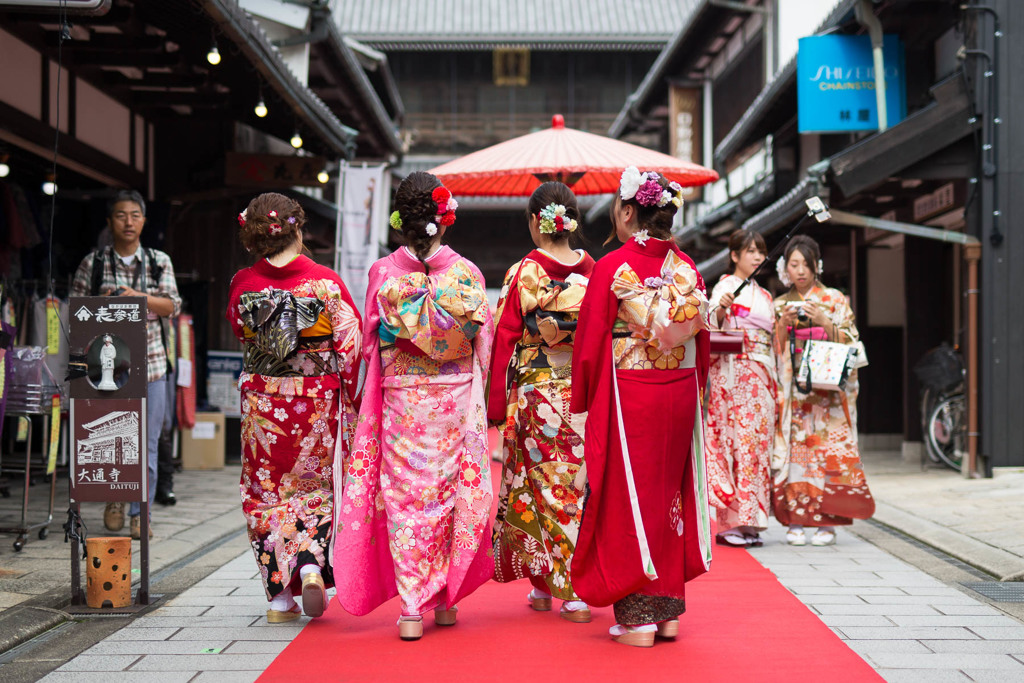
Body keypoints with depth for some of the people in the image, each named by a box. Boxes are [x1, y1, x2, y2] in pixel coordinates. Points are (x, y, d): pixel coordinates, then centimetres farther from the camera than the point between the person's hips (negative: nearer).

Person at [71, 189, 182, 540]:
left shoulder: (160, 261, 8)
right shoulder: (92, 262, 6)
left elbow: (173, 306, 0)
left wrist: (139, 297, -16)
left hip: (150, 364, 1)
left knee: (146, 443, 0)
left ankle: (140, 513, 12)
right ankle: (114, 498, 27)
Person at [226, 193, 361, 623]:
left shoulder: (243, 284, -5)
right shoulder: (326, 282, -9)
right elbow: (351, 344, -6)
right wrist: (349, 398, 5)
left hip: (262, 402, 1)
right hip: (317, 402, -1)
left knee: (266, 492, 10)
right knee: (313, 487, 15)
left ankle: (280, 595, 10)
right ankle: (311, 564, -6)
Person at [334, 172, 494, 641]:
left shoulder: (383, 273, -5)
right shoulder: (467, 273, -5)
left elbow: (371, 342, 2)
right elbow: (483, 341, 3)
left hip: (400, 399, 0)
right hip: (455, 398, 1)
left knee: (404, 496, 4)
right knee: (448, 491, 11)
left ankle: (411, 609, 2)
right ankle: (444, 600, 19)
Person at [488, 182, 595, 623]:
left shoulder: (522, 274, -7)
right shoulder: (593, 271, 1)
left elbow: (504, 340, -5)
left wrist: (496, 405, 1)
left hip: (535, 392, -2)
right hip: (584, 392, 2)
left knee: (539, 487, 9)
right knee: (579, 485, 8)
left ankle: (543, 586, 16)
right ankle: (576, 592, 8)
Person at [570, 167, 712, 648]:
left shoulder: (612, 267, -10)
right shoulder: (688, 268, 5)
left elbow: (590, 340, -7)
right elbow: (702, 341, 10)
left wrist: (584, 399, 3)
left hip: (628, 396, -5)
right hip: (680, 395, 5)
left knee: (628, 497, 3)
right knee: (671, 491, 13)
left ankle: (637, 619, 5)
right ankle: (668, 611, 18)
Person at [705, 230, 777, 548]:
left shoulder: (764, 295, 22)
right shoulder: (726, 286, 1)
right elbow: (713, 329, -14)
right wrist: (720, 310, -31)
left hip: (762, 375, 7)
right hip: (733, 372, -7)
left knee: (758, 441, 2)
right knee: (735, 438, -13)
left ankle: (750, 521, 3)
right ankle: (731, 522, -13)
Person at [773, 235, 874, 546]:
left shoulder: (835, 300, 7)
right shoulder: (780, 304, 14)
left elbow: (849, 342, 1)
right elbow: (774, 350, 9)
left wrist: (824, 323, -12)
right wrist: (784, 325, -8)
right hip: (791, 389, 2)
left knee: (827, 447, -8)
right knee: (794, 447, -5)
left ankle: (827, 523, -5)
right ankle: (795, 521, -2)